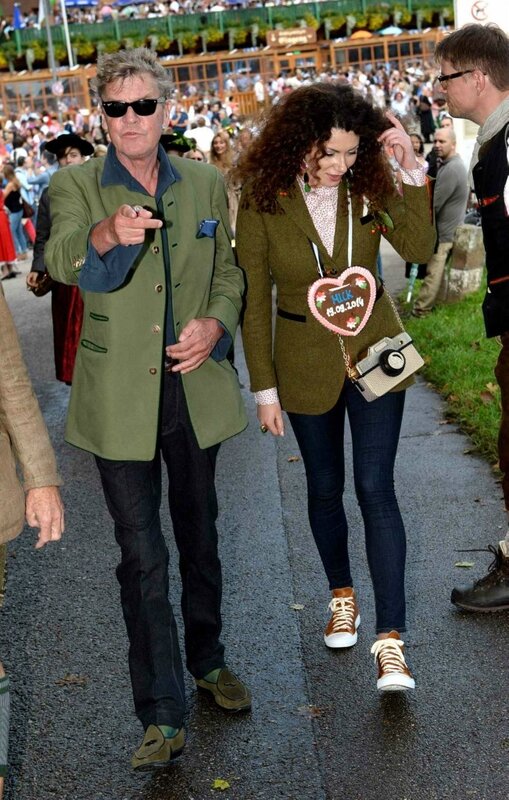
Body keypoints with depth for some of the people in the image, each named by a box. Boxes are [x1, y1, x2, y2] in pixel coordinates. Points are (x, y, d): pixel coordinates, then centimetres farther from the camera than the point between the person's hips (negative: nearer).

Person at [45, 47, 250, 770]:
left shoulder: (206, 184, 5)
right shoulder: (75, 187, -6)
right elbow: (59, 258, -26)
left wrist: (216, 323, -8)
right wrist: (106, 236, -49)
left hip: (197, 387, 3)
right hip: (122, 399, -3)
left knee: (199, 537, 19)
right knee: (142, 559, 0)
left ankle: (207, 660, 41)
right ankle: (163, 717, 10)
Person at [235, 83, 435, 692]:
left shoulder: (369, 187, -7)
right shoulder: (263, 201, -11)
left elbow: (418, 247, -20)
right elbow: (254, 300, -6)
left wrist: (412, 172, -28)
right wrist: (265, 386, -5)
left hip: (374, 351, 0)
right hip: (306, 364, 0)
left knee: (375, 488, -6)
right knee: (325, 487, 15)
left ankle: (390, 637, -2)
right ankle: (342, 595, 38)